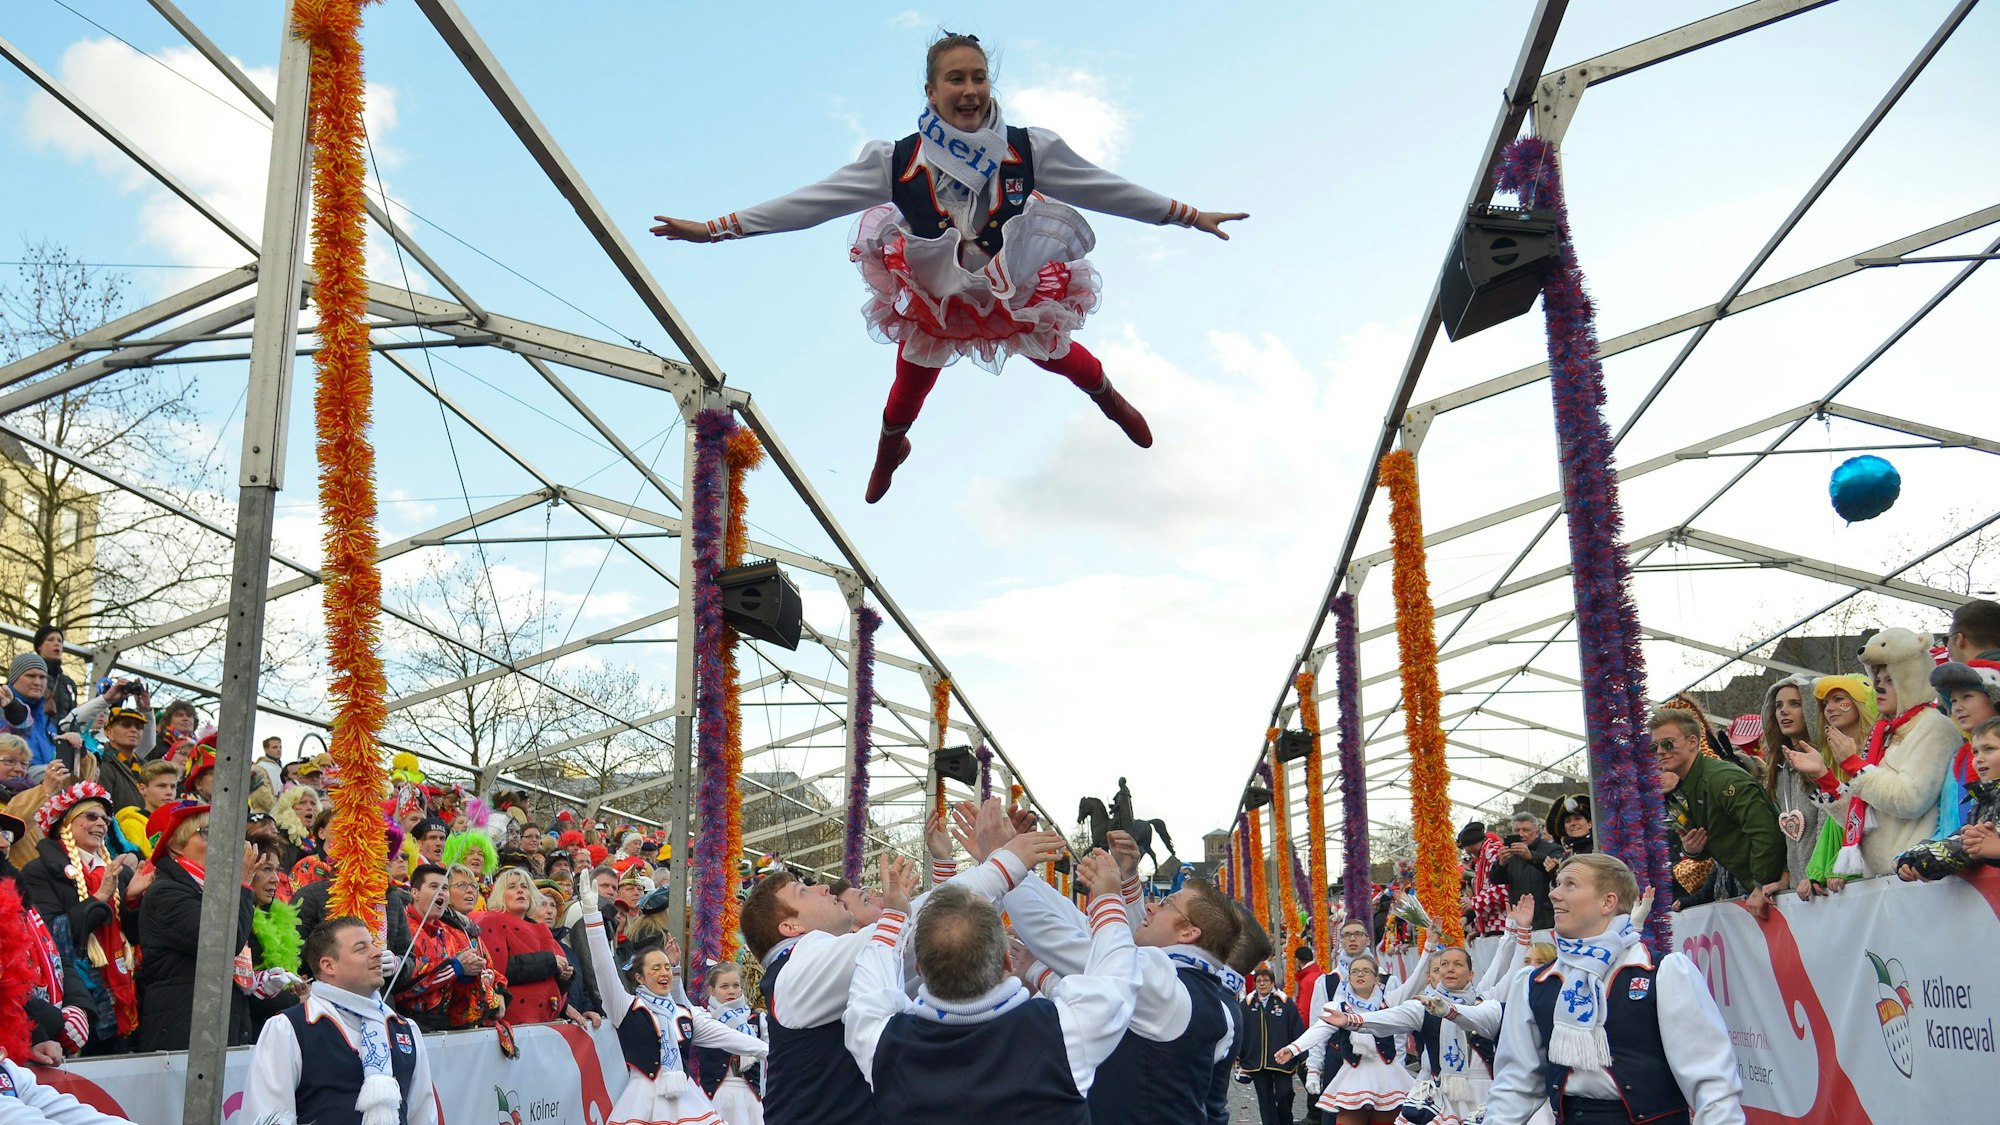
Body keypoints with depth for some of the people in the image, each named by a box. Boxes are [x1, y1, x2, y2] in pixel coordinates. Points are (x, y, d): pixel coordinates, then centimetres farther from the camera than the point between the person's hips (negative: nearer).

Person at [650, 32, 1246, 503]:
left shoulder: (1030, 151, -25)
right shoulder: (896, 162, -28)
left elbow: (1108, 190, -13)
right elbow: (807, 203, -24)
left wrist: (1190, 216, -8)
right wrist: (715, 229, -27)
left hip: (1019, 294, 0)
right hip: (931, 303, 0)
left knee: (1061, 357, 24)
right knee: (909, 392, 21)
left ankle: (1111, 400, 64)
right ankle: (889, 449, 61)